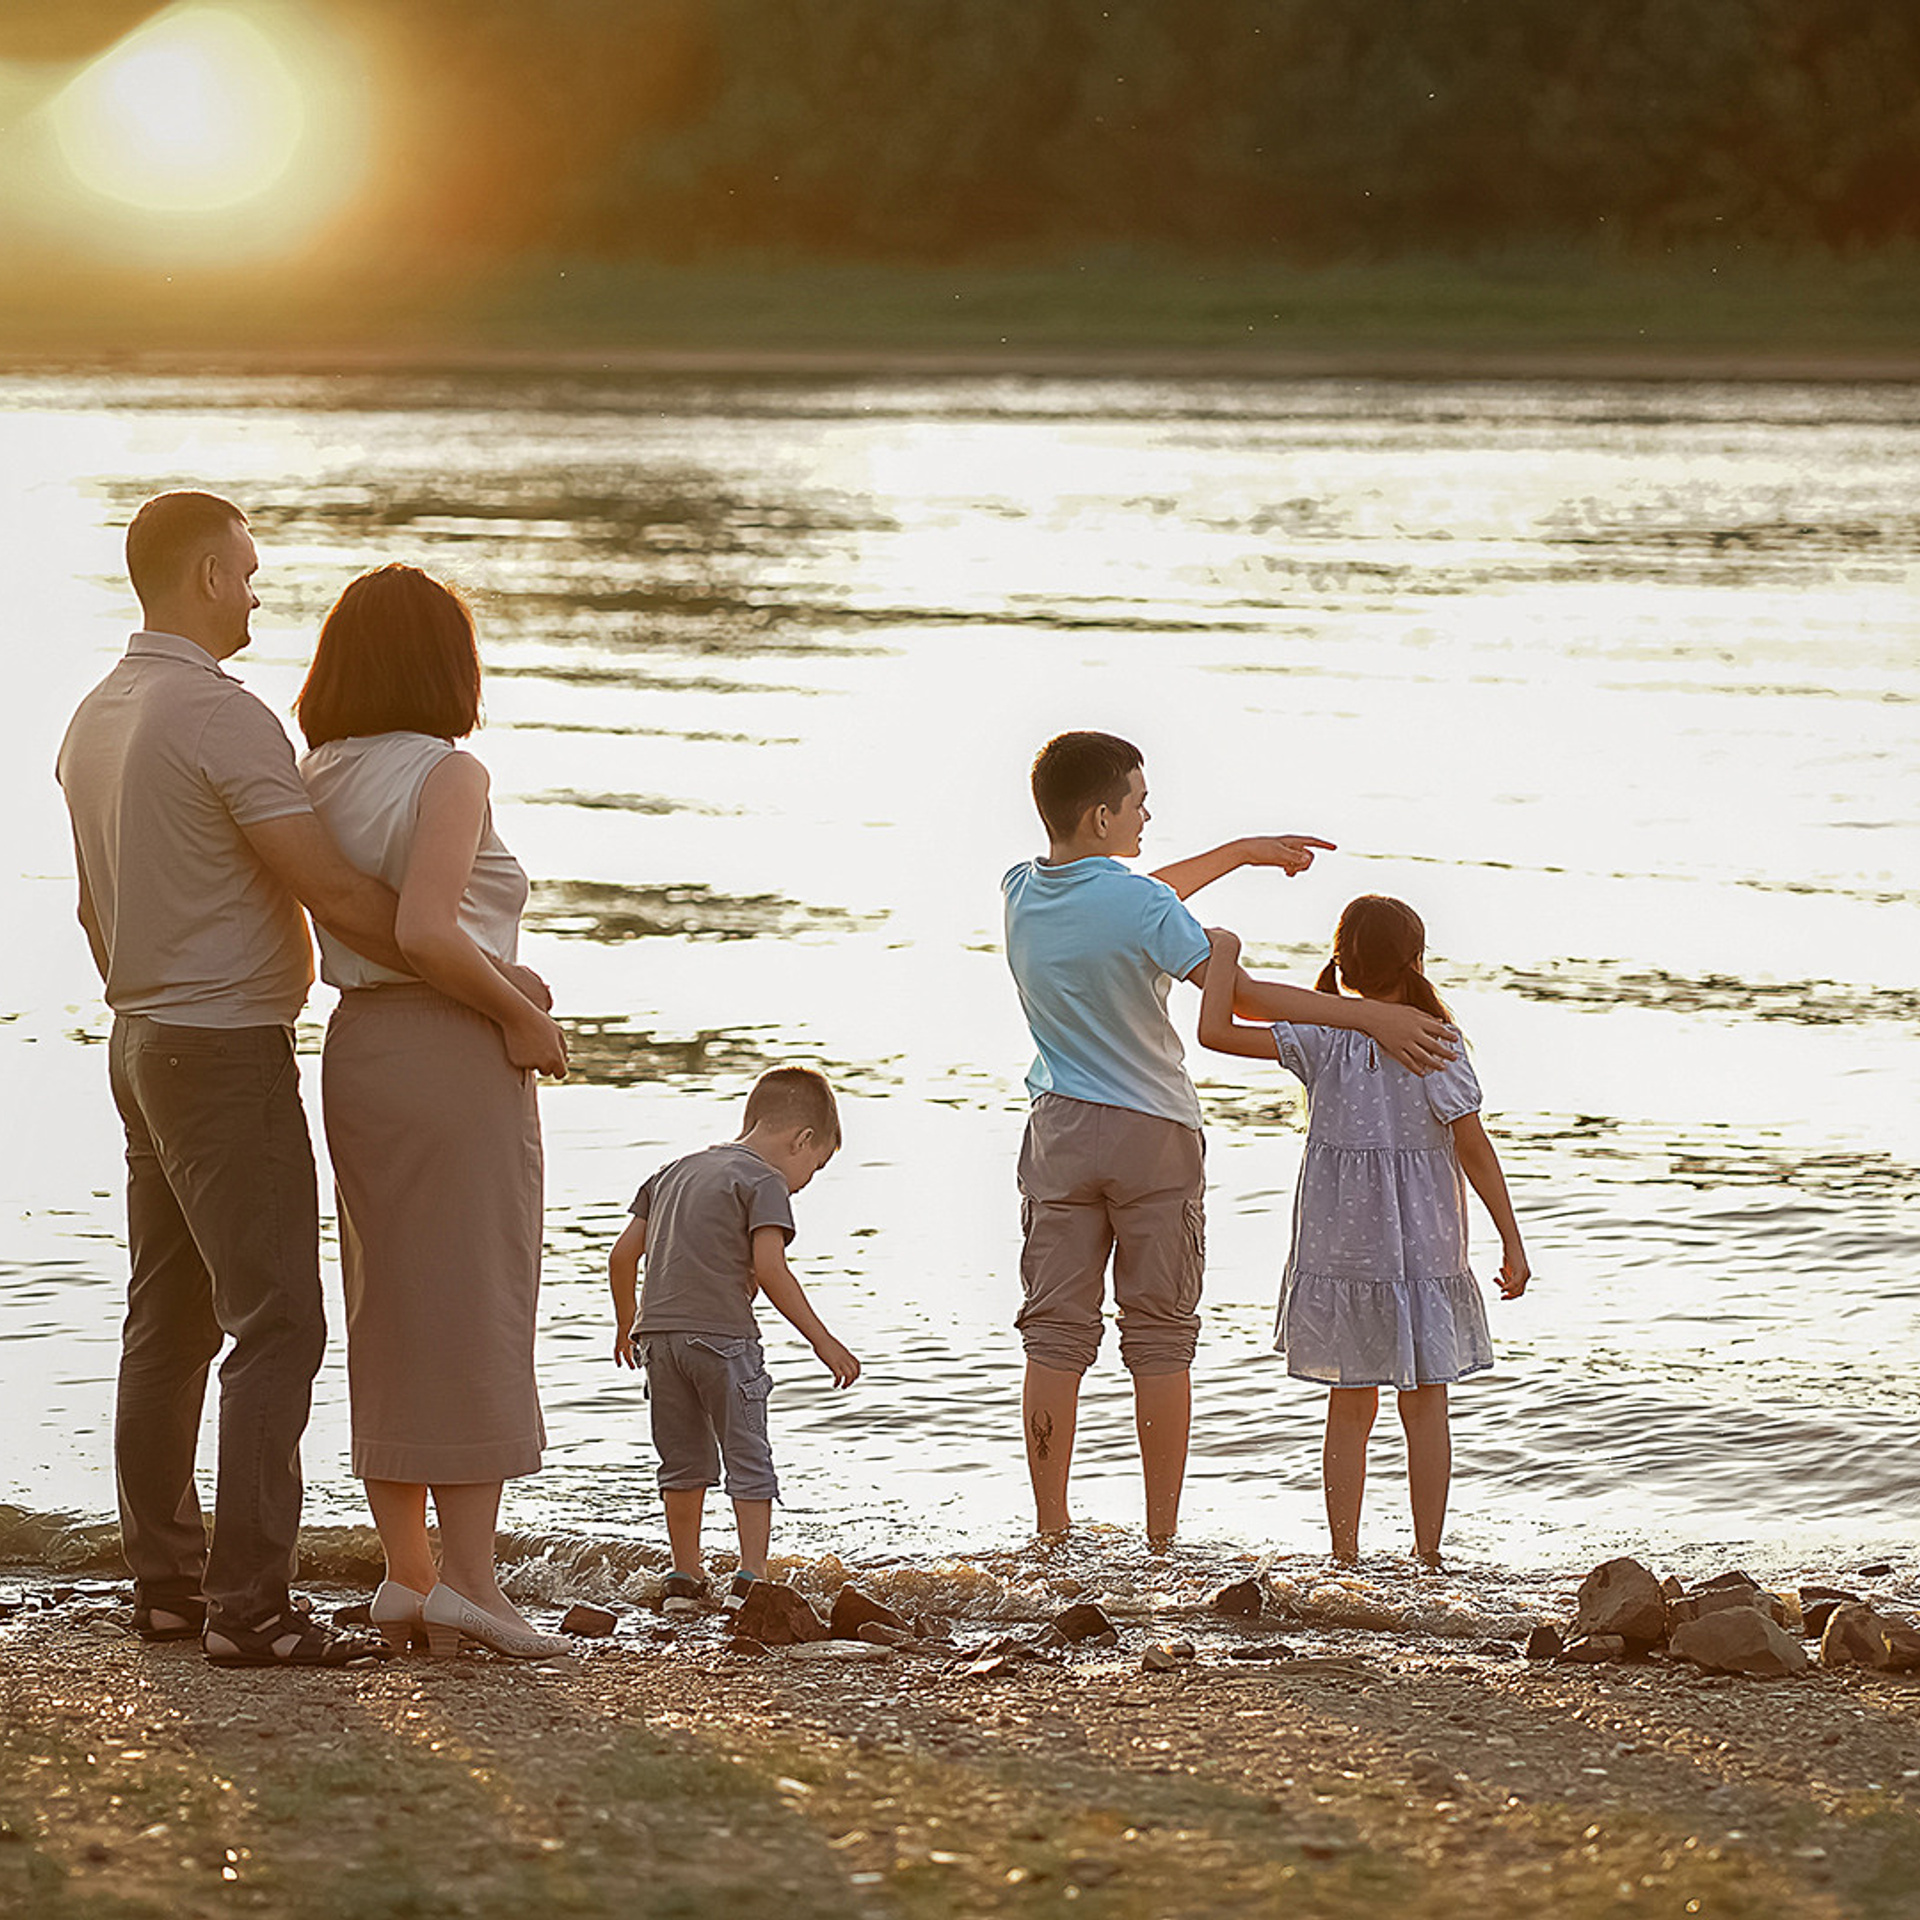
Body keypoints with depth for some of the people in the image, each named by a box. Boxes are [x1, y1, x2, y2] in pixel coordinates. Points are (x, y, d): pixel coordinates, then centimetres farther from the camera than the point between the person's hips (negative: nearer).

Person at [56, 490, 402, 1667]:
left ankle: (166, 1579, 16)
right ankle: (248, 1604, -14)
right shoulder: (223, 716, -18)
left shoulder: (96, 721, 11)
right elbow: (333, 890, -21)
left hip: (145, 1042, 10)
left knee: (171, 1322, 13)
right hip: (230, 1049, -10)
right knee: (277, 1323, -10)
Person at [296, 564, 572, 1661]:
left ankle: (408, 1574, 13)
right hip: (456, 1051, -7)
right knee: (475, 1313, -3)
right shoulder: (449, 775, -13)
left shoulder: (320, 778, 9)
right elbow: (426, 933, -24)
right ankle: (468, 1579, -3)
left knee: (391, 1316, 10)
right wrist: (521, 1013, -12)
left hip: (358, 1047, 7)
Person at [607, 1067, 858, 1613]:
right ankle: (751, 1577, -7)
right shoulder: (765, 1182, -3)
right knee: (749, 1461, 2)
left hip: (658, 1334, 6)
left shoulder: (674, 1172, 20)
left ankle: (684, 1578, 21)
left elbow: (623, 1254, 20)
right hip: (722, 1335, -6)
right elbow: (769, 1269, -15)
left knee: (684, 1464, 17)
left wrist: (627, 1324, 33)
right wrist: (823, 1342, -13)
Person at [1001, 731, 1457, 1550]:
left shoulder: (1021, 892, 1)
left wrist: (1245, 852, 24)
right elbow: (1237, 995, -18)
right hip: (1152, 1130, -4)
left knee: (1056, 1335, 6)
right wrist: (1371, 1017, -18)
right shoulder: (1144, 910, -18)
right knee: (1160, 1339, 5)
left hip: (1060, 1131, 4)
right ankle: (1161, 1541, 7)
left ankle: (1051, 1532, 5)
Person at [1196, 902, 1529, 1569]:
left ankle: (1345, 1556, 10)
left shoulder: (1322, 1039, -6)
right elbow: (1473, 1145, -10)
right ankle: (1427, 1555, 8)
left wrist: (1224, 952, -2)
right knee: (1424, 1407, 8)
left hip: (1340, 1244, 1)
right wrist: (1512, 1241, -5)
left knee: (1350, 1406, 10)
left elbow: (1216, 1032, -13)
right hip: (1423, 1248, -1)